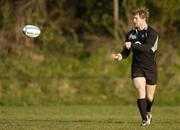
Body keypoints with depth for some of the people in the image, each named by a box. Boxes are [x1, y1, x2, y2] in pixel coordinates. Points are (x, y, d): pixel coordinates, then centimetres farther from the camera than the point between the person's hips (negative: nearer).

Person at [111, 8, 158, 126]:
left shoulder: (152, 33, -12)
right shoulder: (131, 34, 4)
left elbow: (148, 48, -28)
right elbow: (126, 52, 10)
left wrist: (132, 45, -34)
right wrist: (121, 56, -12)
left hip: (150, 68, -2)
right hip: (137, 68, 2)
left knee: (149, 97, 8)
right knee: (141, 92, -18)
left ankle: (148, 112, 40)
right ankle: (145, 119, -14)